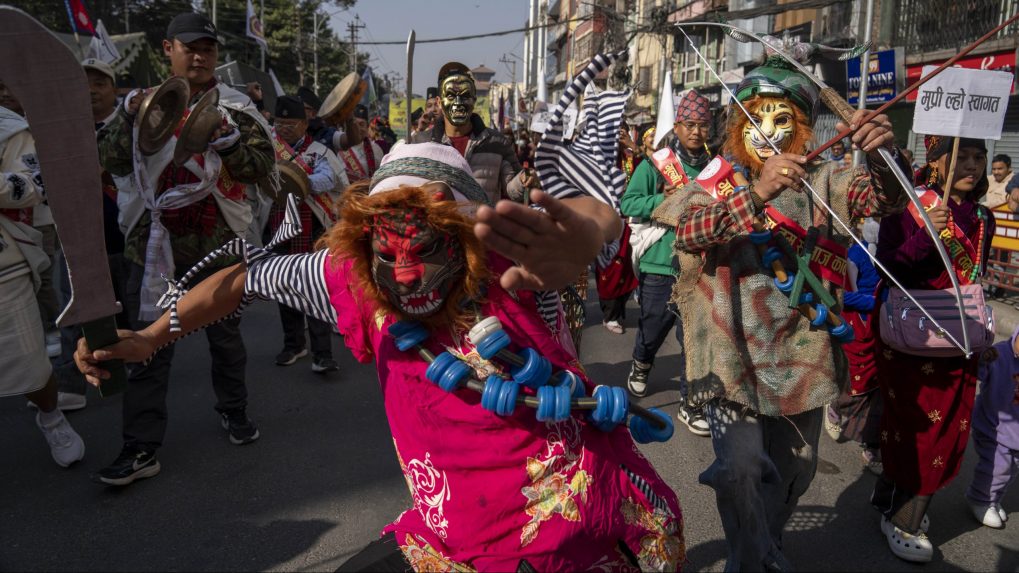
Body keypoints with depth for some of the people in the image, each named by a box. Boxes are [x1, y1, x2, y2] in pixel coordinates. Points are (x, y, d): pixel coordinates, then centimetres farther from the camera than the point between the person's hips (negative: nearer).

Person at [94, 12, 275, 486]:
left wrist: (226, 142, -22)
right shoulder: (143, 101, 6)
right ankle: (141, 449, 6)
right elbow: (112, 162, 0)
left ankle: (233, 410, 37)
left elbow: (263, 164, -7)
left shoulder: (234, 107, 0)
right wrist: (130, 118, -14)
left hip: (217, 239, 0)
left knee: (225, 334, 16)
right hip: (155, 241, 1)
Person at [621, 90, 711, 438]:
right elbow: (628, 204, -8)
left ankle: (690, 402, 14)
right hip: (659, 264, -1)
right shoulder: (655, 164, -2)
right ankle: (641, 365, 47)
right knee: (654, 325, 15)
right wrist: (665, 200, -19)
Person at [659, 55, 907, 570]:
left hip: (802, 354, 3)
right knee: (740, 469, -11)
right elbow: (688, 231, -22)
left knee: (794, 470, 18)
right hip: (735, 353, -3)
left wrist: (883, 155, -34)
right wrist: (757, 193, -38)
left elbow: (886, 199, -12)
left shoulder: (822, 181, 4)